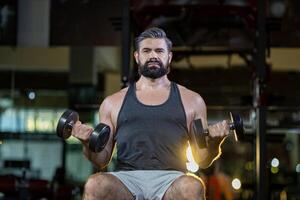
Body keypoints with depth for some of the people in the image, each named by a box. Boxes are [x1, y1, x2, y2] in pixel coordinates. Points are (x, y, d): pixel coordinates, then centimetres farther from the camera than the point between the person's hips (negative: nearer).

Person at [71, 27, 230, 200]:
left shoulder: (192, 101, 19)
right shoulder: (113, 102, 20)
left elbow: (202, 160, 17)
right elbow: (102, 160, 19)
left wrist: (214, 143, -4)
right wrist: (89, 144, -2)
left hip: (171, 179, 0)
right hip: (126, 177, 1)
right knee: (95, 185, -34)